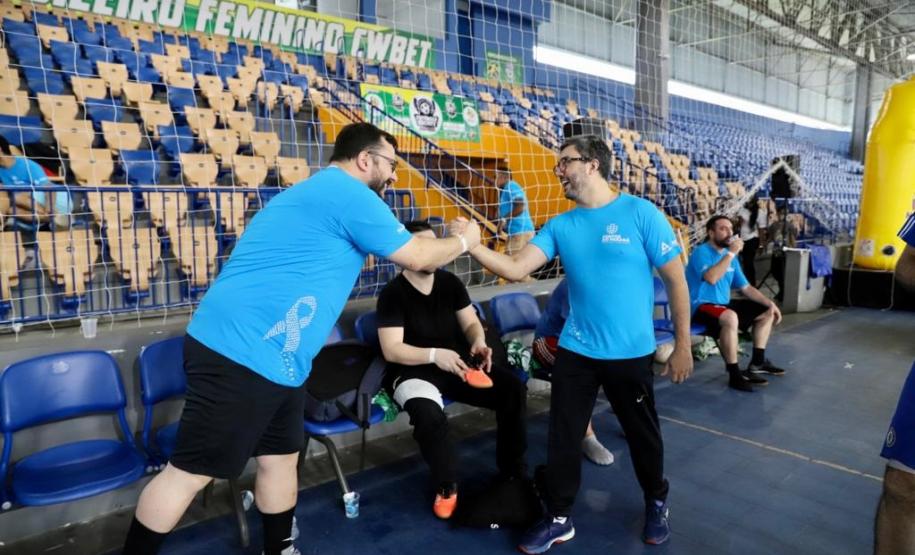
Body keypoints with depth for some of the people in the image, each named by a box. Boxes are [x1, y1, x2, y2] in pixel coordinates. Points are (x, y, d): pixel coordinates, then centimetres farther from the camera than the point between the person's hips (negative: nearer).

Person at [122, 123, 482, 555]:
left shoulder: (319, 192, 22)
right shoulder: (348, 192, -11)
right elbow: (416, 257, -5)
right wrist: (464, 240, 12)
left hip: (272, 357, 11)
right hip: (244, 351, -11)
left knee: (281, 458, 17)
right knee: (191, 473, 1)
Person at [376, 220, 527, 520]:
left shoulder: (450, 282, 3)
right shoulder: (392, 293, -12)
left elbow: (471, 323, 8)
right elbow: (391, 350, -17)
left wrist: (479, 342, -15)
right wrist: (434, 354, -31)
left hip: (459, 364, 5)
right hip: (413, 371, -5)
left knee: (513, 388, -16)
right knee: (428, 414, -38)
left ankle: (513, 471, 3)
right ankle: (446, 486, -9)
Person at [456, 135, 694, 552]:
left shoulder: (640, 213, -10)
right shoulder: (560, 226, 2)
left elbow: (676, 279, -7)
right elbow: (516, 269, -8)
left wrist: (682, 345, -6)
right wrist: (471, 245, -22)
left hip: (631, 353, -3)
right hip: (575, 351, 3)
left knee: (642, 434, 16)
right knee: (562, 437, 9)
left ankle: (657, 503, 44)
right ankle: (558, 519, 28)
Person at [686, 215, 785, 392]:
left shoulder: (730, 256, 11)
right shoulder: (701, 252, -14)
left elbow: (745, 287, 15)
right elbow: (711, 278, -33)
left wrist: (770, 303, 4)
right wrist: (731, 253, -26)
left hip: (723, 304, 10)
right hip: (702, 307, -9)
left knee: (767, 312, 14)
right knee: (730, 317, -39)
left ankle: (757, 362, 21)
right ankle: (735, 375, -29)